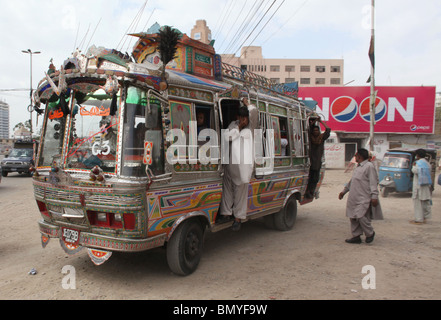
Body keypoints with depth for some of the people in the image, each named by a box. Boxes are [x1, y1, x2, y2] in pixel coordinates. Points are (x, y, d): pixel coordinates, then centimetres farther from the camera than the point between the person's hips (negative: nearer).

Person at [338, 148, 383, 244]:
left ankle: (370, 233, 10)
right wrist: (344, 191, 28)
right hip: (354, 198, 9)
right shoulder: (357, 167, 19)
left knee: (360, 216, -12)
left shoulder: (369, 166, -8)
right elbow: (351, 181, 27)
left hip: (363, 198, -9)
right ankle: (356, 236, 17)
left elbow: (373, 182, -13)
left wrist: (374, 196, -20)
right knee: (353, 217, 8)